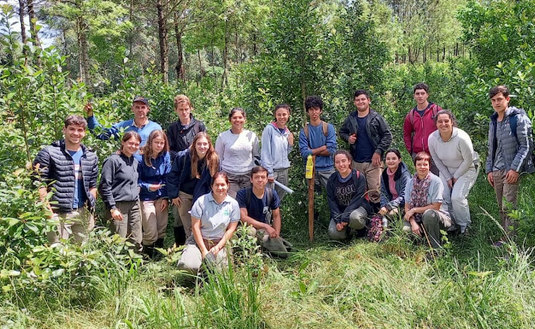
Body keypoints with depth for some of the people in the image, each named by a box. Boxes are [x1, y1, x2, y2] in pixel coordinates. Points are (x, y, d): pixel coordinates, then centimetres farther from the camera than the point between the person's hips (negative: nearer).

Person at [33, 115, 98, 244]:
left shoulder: (91, 157, 13)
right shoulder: (48, 153, -3)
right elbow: (39, 185, -7)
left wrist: (90, 211, 10)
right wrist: (48, 212, -13)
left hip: (83, 213, 5)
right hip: (59, 213, -5)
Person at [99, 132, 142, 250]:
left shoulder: (135, 161, 16)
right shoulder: (113, 160, -6)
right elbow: (104, 186, -10)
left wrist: (136, 195, 16)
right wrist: (112, 208, -14)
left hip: (134, 205, 7)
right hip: (119, 206, -7)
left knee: (136, 242, 6)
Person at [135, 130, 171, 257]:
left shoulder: (165, 156, -1)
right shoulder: (140, 158, -13)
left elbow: (167, 178, 3)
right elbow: (136, 180, -8)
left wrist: (165, 197, -2)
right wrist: (148, 187, -25)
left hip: (161, 197, 4)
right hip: (146, 198, -4)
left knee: (162, 229, 8)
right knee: (151, 233, -4)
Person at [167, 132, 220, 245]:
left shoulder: (214, 160, -12)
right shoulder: (183, 156, -16)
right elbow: (172, 175, -7)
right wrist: (173, 195, -7)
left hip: (201, 195, 1)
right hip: (184, 194, -1)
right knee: (188, 226, 1)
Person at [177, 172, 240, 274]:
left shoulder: (233, 204, -1)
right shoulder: (201, 201, -8)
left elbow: (231, 229, 2)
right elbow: (195, 226, -8)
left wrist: (218, 247, -9)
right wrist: (203, 250, -12)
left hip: (219, 242, 2)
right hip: (199, 240, -1)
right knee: (187, 265, -27)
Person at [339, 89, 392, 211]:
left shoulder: (376, 118, -2)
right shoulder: (350, 119, 8)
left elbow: (387, 135, -2)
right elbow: (342, 132, 22)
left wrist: (378, 151, -10)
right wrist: (348, 138, 0)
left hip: (373, 161, -3)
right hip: (356, 162, 4)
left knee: (375, 191, -6)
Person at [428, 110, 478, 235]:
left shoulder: (461, 137, -28)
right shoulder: (432, 138, -15)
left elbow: (468, 160, -17)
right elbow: (437, 161, -2)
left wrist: (456, 177, -11)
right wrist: (448, 178, -5)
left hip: (467, 169, -5)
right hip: (446, 170, 5)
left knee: (457, 197, -17)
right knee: (443, 197, -7)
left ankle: (464, 226, 6)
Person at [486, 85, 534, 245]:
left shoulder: (518, 118, -6)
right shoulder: (493, 121, 15)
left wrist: (515, 168, -17)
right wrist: (489, 169, 12)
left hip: (512, 170, -7)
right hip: (496, 170, 7)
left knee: (508, 206, -9)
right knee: (501, 208, 10)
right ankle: (506, 237, 19)